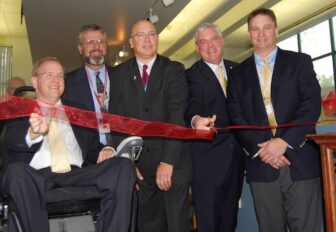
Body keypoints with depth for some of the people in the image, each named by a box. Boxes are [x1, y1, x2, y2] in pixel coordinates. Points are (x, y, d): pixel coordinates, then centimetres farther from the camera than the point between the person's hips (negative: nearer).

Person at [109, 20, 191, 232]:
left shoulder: (174, 70, 0)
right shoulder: (121, 73, 6)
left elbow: (177, 115, -10)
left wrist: (168, 161, -18)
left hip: (173, 161, -2)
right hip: (139, 162, 2)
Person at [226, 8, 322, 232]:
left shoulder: (300, 62, 8)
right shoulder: (239, 73, 12)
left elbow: (312, 105, -2)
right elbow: (236, 117, 5)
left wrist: (284, 141, -14)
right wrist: (259, 148, -9)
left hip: (300, 160, -1)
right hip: (260, 162, 2)